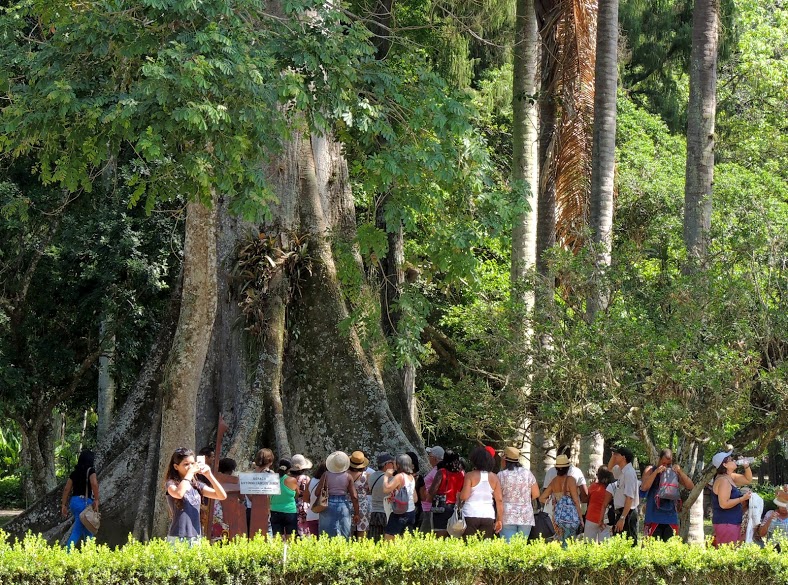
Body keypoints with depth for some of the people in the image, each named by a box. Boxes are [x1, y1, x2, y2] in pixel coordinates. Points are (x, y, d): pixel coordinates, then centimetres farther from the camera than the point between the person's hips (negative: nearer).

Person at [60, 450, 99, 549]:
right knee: (76, 532, -4)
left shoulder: (75, 472, 13)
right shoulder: (90, 470, -5)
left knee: (87, 533, 15)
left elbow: (67, 489, 10)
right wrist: (96, 500, -19)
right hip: (85, 502, -7)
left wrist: (63, 505, 11)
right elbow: (94, 484, -22)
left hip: (74, 501, 7)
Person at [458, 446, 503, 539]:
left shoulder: (470, 476, -4)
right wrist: (500, 520, 8)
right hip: (488, 516, 3)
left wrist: (458, 495, 10)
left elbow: (464, 496, -12)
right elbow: (499, 500, 5)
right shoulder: (494, 478, 7)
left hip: (471, 515, -3)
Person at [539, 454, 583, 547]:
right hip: (570, 516, -5)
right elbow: (576, 501, -8)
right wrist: (581, 518, -1)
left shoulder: (554, 481, 8)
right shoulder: (570, 480, -8)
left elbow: (542, 498, 15)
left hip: (557, 517, 5)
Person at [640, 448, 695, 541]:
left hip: (671, 516, 2)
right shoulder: (650, 470, 3)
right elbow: (644, 488, -13)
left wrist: (680, 472, -11)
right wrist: (656, 472, -18)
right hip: (654, 517, -2)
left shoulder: (675, 471, 9)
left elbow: (690, 487, 1)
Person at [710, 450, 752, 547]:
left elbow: (748, 479, 28)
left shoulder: (730, 477, 13)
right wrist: (743, 498, -17)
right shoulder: (723, 481, -17)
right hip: (725, 523, -10)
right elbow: (724, 504, -23)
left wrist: (746, 466, 11)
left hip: (733, 523, 10)